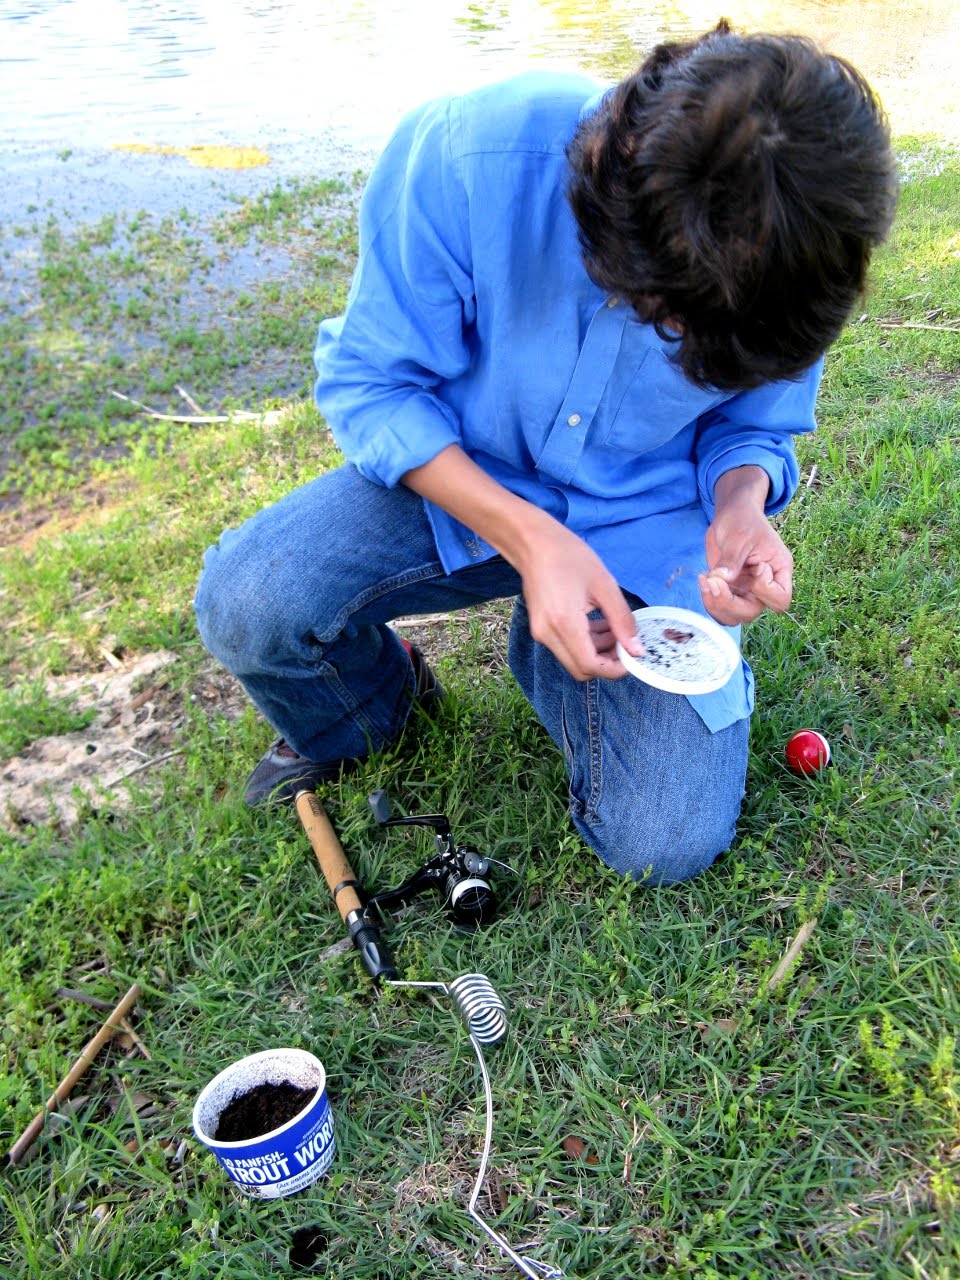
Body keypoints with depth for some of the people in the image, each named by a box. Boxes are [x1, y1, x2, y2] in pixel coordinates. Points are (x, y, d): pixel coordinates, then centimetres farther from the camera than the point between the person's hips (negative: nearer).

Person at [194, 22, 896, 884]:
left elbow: (754, 423, 2)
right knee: (246, 603, -28)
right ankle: (366, 717, 11)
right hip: (455, 476, 0)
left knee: (666, 845, -11)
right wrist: (526, 536, -30)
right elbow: (368, 383, -17)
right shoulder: (462, 156, -27)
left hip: (645, 520, 1)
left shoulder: (786, 255, -17)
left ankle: (557, 651, 21)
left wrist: (741, 507, -24)